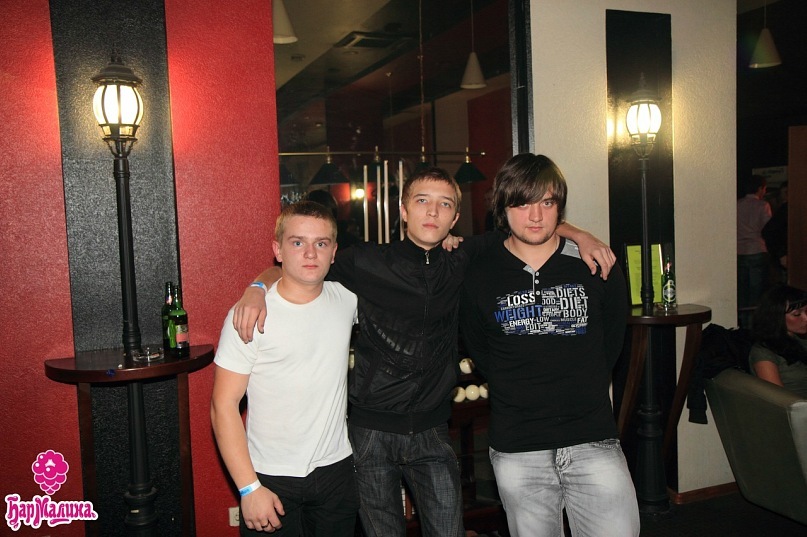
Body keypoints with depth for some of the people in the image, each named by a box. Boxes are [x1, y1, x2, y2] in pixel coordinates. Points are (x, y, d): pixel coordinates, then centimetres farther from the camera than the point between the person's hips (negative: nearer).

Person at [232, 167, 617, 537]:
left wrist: (581, 236, 0)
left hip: (430, 431, 2)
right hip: (370, 429, -1)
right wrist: (256, 289, -18)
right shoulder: (366, 262, -5)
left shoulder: (462, 264, 2)